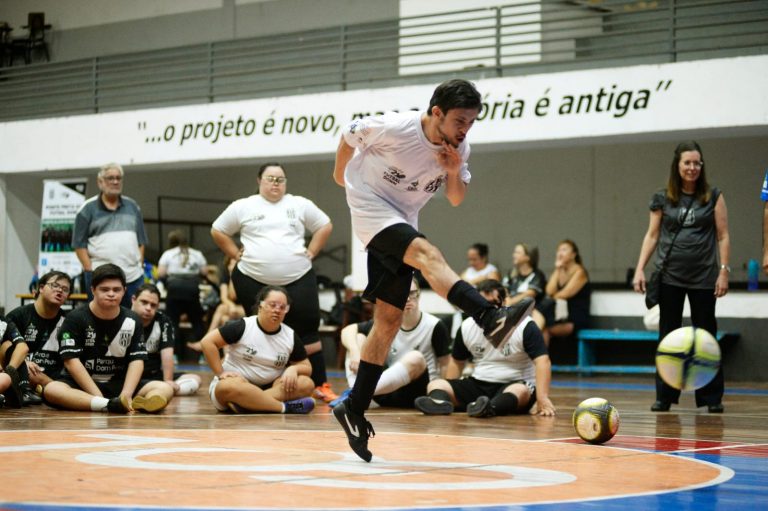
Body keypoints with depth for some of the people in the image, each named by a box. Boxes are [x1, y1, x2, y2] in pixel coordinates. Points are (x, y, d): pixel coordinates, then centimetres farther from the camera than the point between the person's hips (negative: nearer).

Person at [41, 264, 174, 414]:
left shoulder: (132, 320, 4)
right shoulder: (75, 319, -5)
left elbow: (137, 360, -2)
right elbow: (71, 361, -13)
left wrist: (125, 395, -21)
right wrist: (99, 397, -22)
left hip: (118, 385, 3)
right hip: (82, 386, -3)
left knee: (165, 389, -19)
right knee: (51, 390, -34)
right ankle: (109, 405, -53)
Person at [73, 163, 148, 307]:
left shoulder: (133, 207, 15)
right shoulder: (87, 209, 2)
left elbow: (141, 241, 18)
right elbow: (79, 244, -1)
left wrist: (140, 265, 8)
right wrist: (90, 270, -9)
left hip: (133, 276, 4)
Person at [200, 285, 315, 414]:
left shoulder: (291, 336, 3)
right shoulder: (243, 327, -10)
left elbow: (306, 367, 10)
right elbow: (207, 342, -12)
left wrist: (293, 369, -14)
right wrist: (221, 374, -15)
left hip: (269, 387, 5)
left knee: (306, 384, -22)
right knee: (230, 387, -41)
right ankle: (285, 407, -38)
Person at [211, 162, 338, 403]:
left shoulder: (300, 205, 7)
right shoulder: (243, 207, 5)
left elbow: (325, 226, 14)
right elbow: (218, 231, 10)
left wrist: (310, 252, 4)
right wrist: (237, 255, 2)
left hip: (298, 279, 1)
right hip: (253, 281, 0)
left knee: (307, 331, -4)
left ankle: (321, 385, -2)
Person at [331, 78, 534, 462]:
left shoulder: (459, 149, -4)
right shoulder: (395, 128, -21)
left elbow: (456, 200, 5)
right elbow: (350, 133, -3)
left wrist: (454, 173, -16)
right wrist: (341, 173, 13)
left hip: (401, 221, 7)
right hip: (370, 206, -7)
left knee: (388, 321, 4)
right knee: (427, 254, -34)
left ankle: (354, 409, 12)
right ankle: (490, 318, -55)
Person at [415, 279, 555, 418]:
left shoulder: (525, 326, -12)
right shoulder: (467, 327, 3)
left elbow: (542, 361, -20)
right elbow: (457, 361, 17)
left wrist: (542, 398, -33)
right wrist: (449, 392, 10)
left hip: (515, 384, -4)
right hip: (479, 385, 5)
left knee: (521, 391, -39)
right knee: (435, 385, -15)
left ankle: (489, 407, -69)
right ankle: (440, 401, -51)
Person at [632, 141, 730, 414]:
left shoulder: (713, 197, 2)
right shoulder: (663, 199, 4)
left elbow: (723, 236, 2)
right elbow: (652, 235, 7)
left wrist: (724, 271, -6)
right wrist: (640, 269, -2)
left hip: (703, 278, -1)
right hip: (669, 277, 1)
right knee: (668, 336, 5)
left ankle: (711, 397, 9)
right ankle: (665, 396, 12)